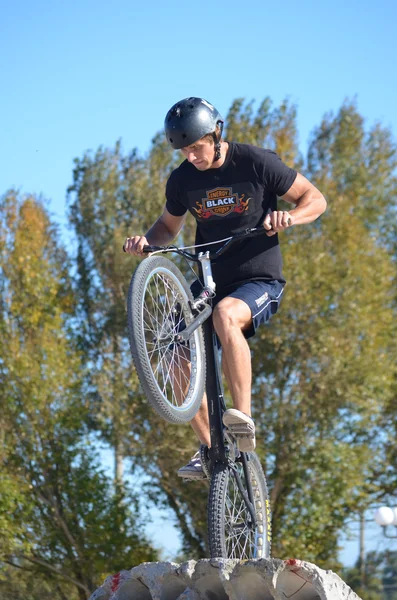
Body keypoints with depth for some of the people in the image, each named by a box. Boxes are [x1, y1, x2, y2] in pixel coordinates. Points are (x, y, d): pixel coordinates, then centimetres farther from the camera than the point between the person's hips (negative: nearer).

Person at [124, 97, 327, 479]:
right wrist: (146, 240, -4)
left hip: (260, 281, -5)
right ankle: (210, 450, 3)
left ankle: (244, 418, -32)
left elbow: (315, 199, -4)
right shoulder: (182, 180, 1)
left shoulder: (257, 163, -11)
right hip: (211, 283, 5)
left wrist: (290, 217, -26)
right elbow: (169, 226, 19)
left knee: (225, 314, -37)